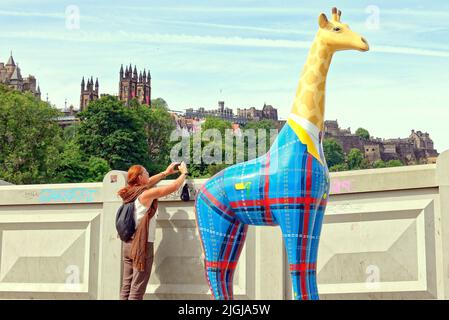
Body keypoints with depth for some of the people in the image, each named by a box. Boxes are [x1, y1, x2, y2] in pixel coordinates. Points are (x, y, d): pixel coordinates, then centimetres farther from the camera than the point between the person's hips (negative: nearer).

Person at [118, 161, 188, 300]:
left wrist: (166, 172, 29)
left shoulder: (130, 192, 8)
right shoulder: (147, 194, -12)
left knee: (126, 287, 7)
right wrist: (184, 173, 8)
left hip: (128, 244, 7)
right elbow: (174, 187, -9)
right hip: (143, 245, -7)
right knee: (137, 290, -6)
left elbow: (146, 184, 26)